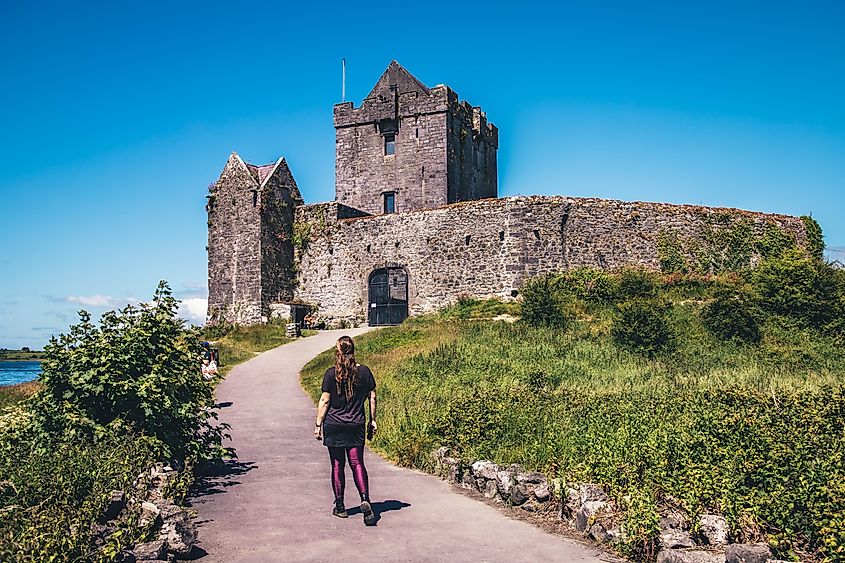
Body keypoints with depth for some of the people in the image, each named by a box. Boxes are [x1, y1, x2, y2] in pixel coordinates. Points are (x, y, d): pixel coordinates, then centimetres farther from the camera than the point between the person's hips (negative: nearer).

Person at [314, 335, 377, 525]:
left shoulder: (331, 374, -9)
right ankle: (365, 499, -15)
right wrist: (372, 421, 14)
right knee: (357, 463, 5)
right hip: (356, 425, 2)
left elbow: (324, 401, -7)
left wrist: (318, 425, 0)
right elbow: (372, 398, 5)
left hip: (334, 425, -2)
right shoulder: (365, 372, 0)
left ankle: (340, 507, 16)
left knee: (337, 466, 8)